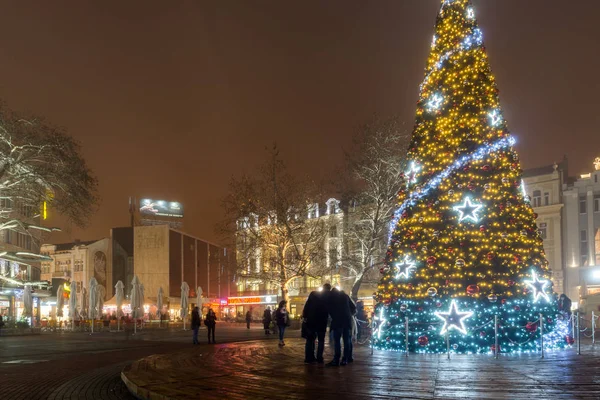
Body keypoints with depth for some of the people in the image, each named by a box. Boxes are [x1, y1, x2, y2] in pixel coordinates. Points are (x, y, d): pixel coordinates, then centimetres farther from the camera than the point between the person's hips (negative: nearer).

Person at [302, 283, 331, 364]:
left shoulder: (313, 294, -1)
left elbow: (307, 305, -4)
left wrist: (304, 316, -2)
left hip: (311, 320, 0)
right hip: (322, 321, 0)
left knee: (310, 339, 8)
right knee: (321, 340, 10)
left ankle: (309, 357, 4)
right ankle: (319, 358, 2)